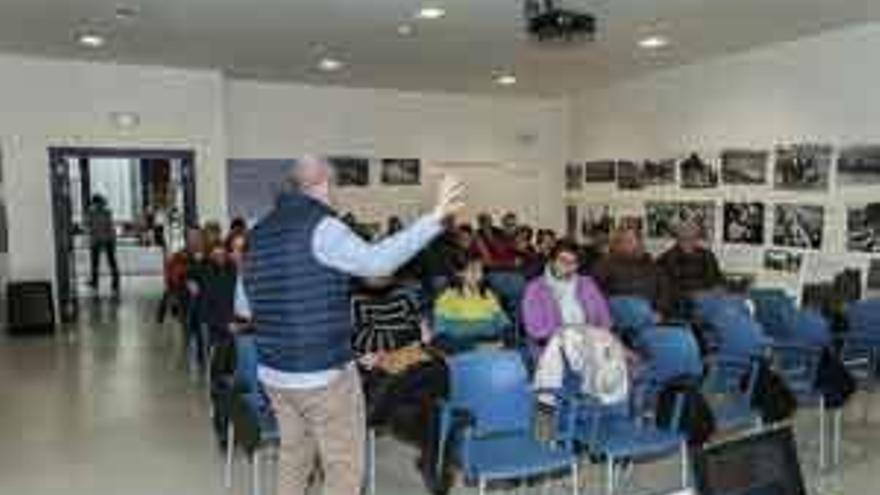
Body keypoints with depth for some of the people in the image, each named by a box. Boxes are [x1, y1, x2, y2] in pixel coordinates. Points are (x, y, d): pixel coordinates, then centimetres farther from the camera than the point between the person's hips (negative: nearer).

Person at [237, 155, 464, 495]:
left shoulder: (259, 234, 9)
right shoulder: (320, 226, -14)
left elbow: (242, 306, 16)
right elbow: (375, 262, -31)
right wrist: (434, 218, -31)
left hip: (274, 372, 8)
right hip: (324, 373, -7)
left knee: (293, 459, 20)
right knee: (344, 468, 6)